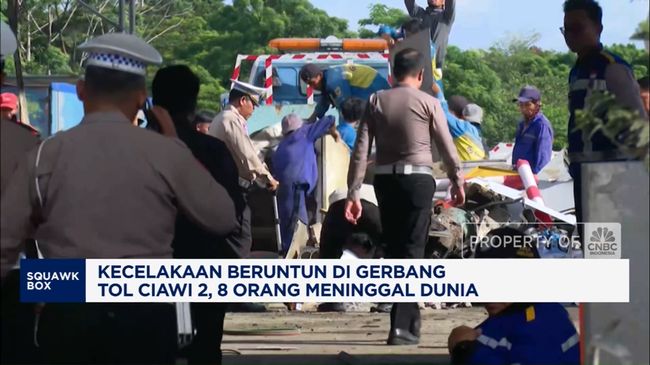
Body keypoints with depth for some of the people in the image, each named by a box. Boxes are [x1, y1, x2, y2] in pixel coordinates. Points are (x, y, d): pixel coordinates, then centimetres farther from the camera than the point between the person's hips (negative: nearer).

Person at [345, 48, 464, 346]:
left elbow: (361, 150, -1)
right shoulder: (428, 103, -3)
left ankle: (410, 320, 24)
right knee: (412, 250, -3)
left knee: (393, 249, 14)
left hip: (385, 179, 3)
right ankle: (402, 325, -12)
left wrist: (353, 193, 1)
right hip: (417, 179, -3)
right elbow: (447, 147, 2)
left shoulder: (376, 101, 4)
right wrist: (457, 182, 17)